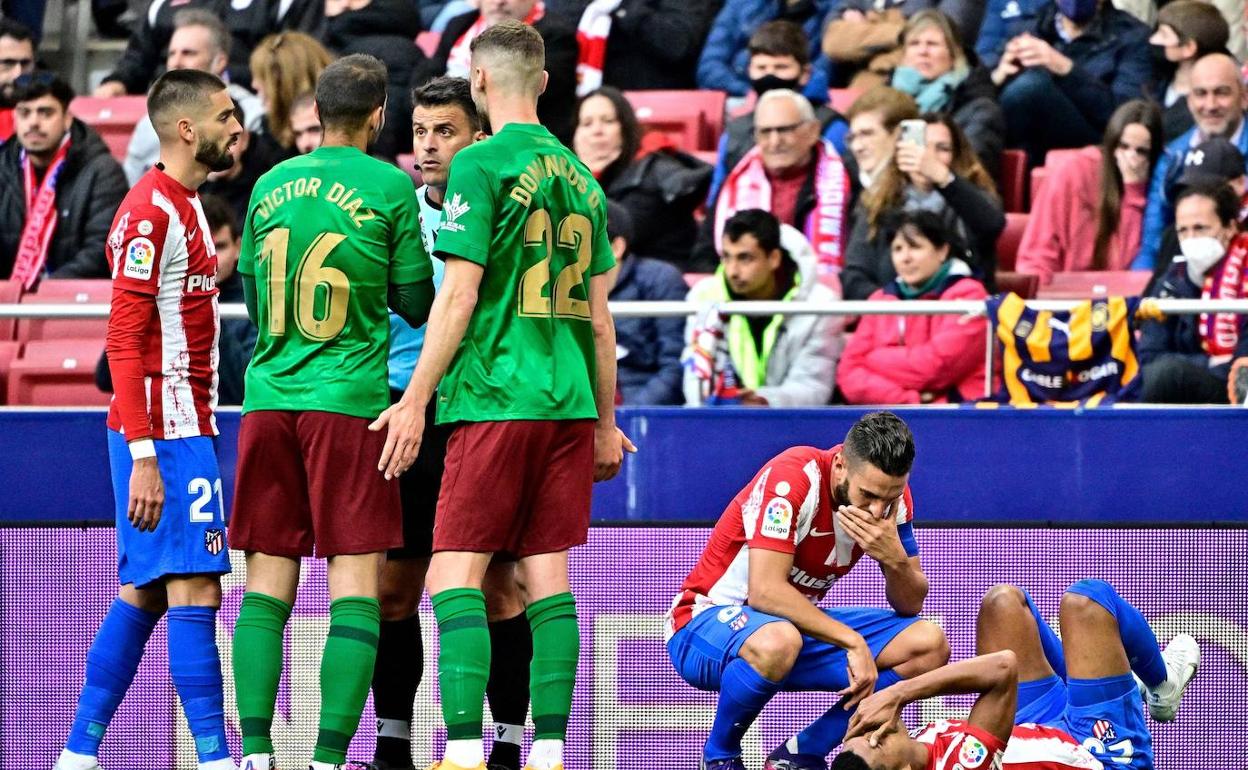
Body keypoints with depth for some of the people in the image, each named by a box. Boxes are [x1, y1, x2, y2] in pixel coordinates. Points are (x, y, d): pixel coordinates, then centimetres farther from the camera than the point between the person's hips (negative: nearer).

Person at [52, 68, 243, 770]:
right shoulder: (152, 212, -13)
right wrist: (145, 455, -21)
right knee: (195, 590, -11)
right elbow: (125, 340, -17)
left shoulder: (182, 207, 17)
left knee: (144, 594, 10)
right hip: (163, 432, -10)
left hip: (178, 426, 10)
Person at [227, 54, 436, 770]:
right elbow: (416, 303, 2)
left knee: (268, 583, 7)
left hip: (268, 398, 4)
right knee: (357, 584, -3)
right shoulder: (391, 187, -3)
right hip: (349, 400, -4)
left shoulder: (271, 186, 10)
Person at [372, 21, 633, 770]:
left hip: (494, 399, -6)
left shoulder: (481, 165, -6)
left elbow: (459, 295, -11)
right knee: (548, 575, 7)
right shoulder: (581, 177, 13)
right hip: (569, 401, 6)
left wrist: (415, 401, -8)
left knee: (455, 575, -6)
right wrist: (606, 421, 22)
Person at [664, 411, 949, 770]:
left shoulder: (890, 493, -6)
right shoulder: (791, 478, -26)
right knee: (777, 642, -42)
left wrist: (896, 559, -24)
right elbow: (764, 591, -32)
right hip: (708, 618, -7)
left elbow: (910, 605, -2)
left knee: (929, 645, -11)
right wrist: (853, 641, -33)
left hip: (800, 621, 7)